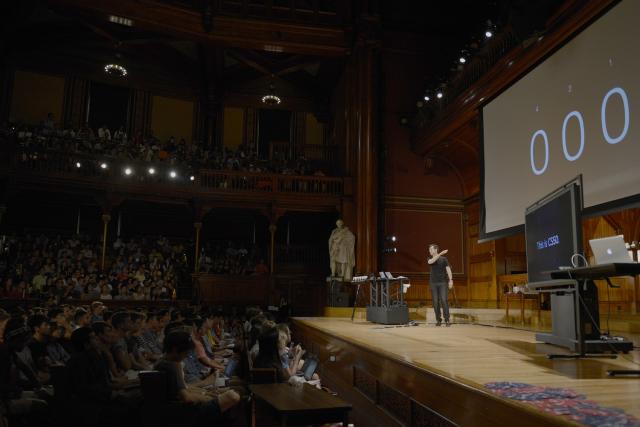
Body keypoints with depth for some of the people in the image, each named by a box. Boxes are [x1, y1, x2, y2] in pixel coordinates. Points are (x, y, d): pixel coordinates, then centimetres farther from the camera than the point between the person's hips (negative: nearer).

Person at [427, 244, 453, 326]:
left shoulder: (444, 259, 3)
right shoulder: (430, 259, 8)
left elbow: (448, 270, -2)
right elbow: (430, 262, -17)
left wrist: (451, 280, -14)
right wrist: (440, 254, -24)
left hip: (443, 283, -2)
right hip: (433, 283, 3)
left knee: (444, 300, -10)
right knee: (435, 302, 0)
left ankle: (447, 320, -6)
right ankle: (438, 320, 7)